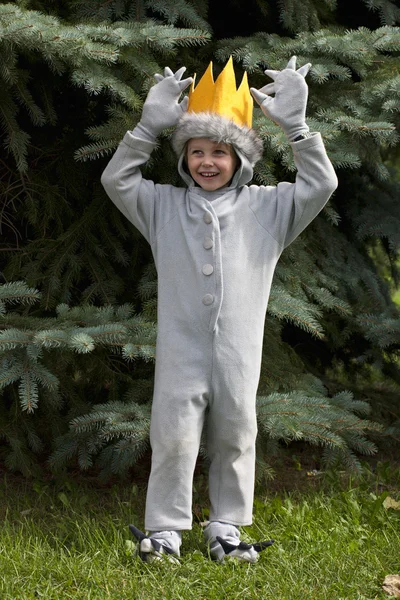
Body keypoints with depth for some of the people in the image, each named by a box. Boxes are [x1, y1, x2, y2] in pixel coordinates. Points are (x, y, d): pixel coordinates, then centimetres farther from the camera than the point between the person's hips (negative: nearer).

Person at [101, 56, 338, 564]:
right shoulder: (164, 206, 9)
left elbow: (321, 184, 4)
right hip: (180, 347, -1)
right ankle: (165, 532, 5)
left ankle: (226, 530, 20)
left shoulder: (266, 206, 8)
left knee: (235, 439, 8)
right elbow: (116, 179, 3)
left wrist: (296, 125, -3)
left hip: (238, 351, 1)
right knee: (173, 440, -3)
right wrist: (149, 125, -5)